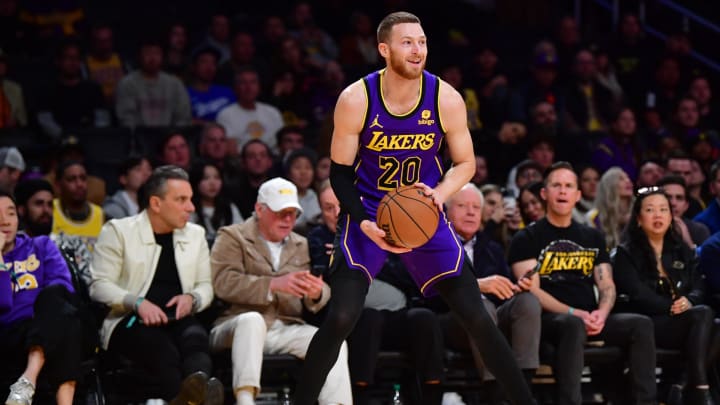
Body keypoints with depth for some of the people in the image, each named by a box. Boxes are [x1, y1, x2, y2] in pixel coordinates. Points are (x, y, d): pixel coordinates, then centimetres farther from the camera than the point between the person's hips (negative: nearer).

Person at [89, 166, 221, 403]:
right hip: (130, 322, -3)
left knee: (196, 339, -36)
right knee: (164, 351, -38)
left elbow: (205, 286, 22)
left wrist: (192, 299, -3)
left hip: (178, 320, 3)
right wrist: (137, 303, -17)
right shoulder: (118, 231, 7)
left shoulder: (195, 235, 21)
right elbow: (99, 286, 0)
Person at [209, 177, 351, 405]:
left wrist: (317, 294, -14)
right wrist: (274, 285, -24)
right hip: (237, 328, -4)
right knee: (252, 320, -38)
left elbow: (323, 297, 13)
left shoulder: (301, 246, 21)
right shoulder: (232, 237, 7)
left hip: (287, 330, 4)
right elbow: (224, 283, -11)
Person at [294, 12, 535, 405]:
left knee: (477, 317, -2)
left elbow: (465, 163, 2)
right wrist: (366, 225, -21)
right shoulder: (355, 100, -16)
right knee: (341, 318, -16)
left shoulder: (446, 99, -12)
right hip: (368, 216, -1)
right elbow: (340, 173, -7)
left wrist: (439, 193, -19)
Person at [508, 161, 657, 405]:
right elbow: (533, 291, -6)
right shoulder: (527, 239, 5)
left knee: (641, 324, -21)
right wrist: (573, 314, -19)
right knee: (574, 325, -40)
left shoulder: (592, 237, 21)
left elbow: (607, 285, 15)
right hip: (549, 319, -5)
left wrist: (601, 314, -9)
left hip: (591, 319, 5)